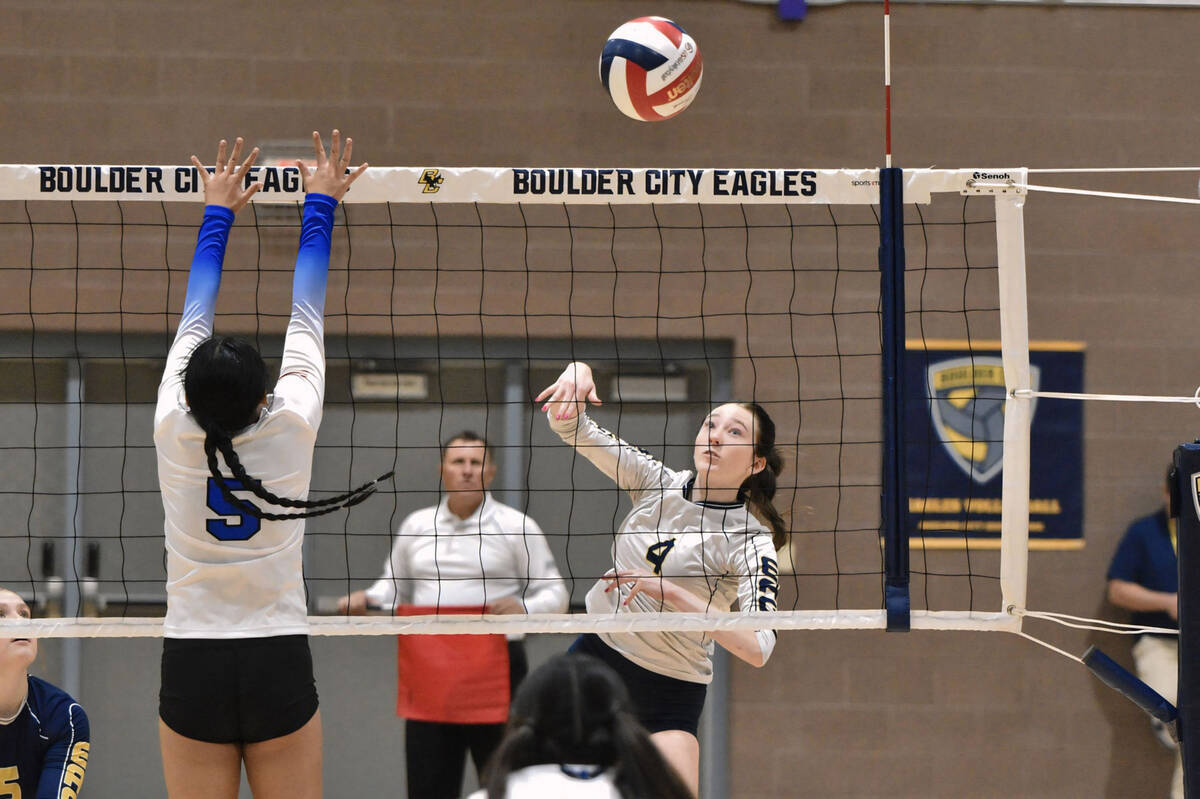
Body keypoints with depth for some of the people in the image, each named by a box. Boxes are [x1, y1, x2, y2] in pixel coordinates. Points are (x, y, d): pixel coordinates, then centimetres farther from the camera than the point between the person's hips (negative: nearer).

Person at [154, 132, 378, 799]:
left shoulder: (175, 431, -6)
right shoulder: (292, 427, -9)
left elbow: (194, 319, 8)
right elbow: (307, 316, 4)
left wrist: (218, 212, 20)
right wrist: (320, 204, 16)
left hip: (192, 668, 1)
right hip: (280, 665, -1)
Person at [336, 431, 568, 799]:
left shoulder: (517, 527, 1)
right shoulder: (416, 526, 12)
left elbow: (554, 594, 0)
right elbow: (395, 587, 22)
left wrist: (522, 608, -20)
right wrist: (366, 600, 1)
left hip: (493, 673, -3)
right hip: (428, 675, 3)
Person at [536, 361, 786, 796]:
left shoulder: (752, 541, -16)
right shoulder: (658, 483, -3)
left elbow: (757, 648, -28)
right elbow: (569, 426, -4)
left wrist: (671, 592, -34)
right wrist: (578, 373, -27)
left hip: (669, 695, -4)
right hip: (595, 657, 4)